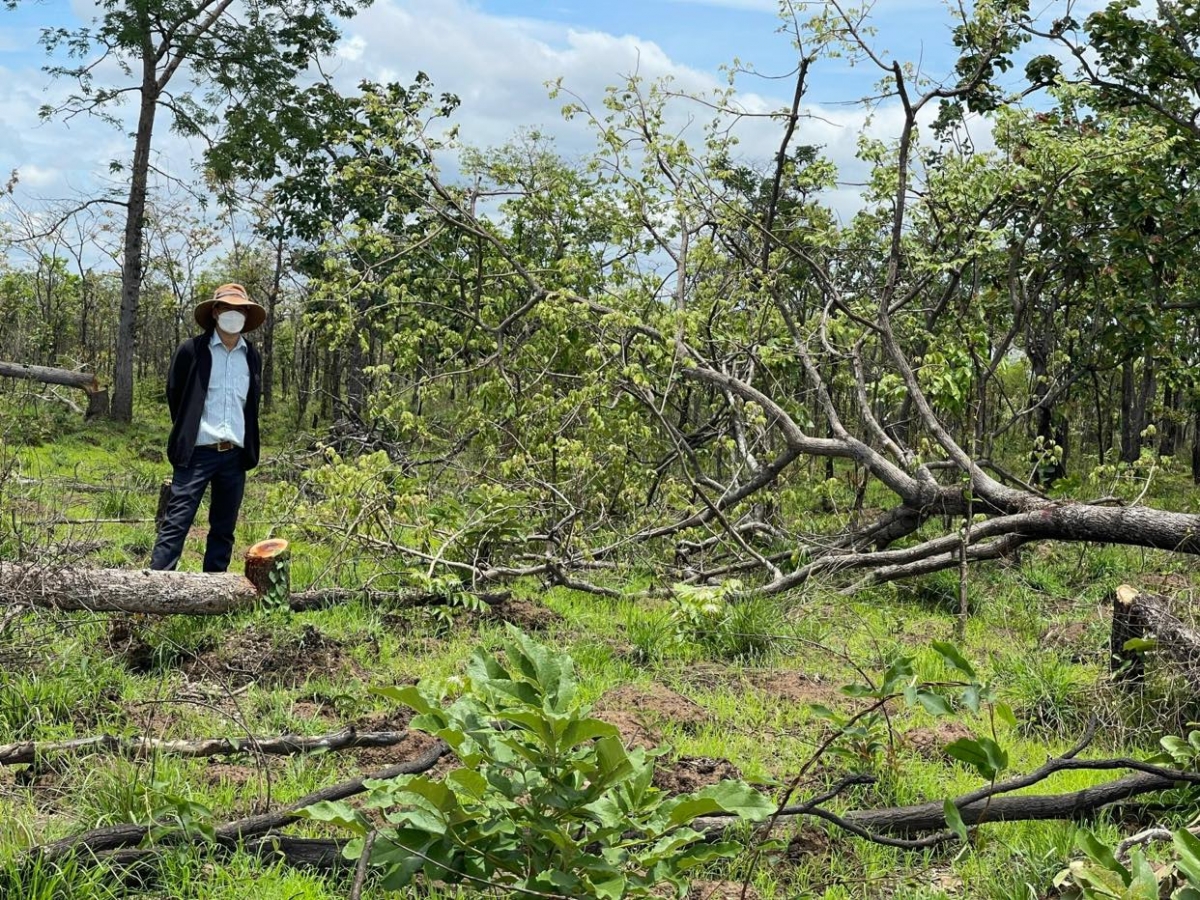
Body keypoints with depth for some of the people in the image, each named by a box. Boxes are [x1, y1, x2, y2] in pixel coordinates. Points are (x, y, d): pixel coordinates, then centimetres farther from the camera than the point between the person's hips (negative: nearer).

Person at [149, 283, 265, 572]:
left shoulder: (253, 357, 10)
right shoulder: (191, 350, -3)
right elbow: (174, 395, 6)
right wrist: (187, 432, 9)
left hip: (235, 455, 4)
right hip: (197, 452, -4)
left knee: (224, 530, 9)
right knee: (176, 524, -9)